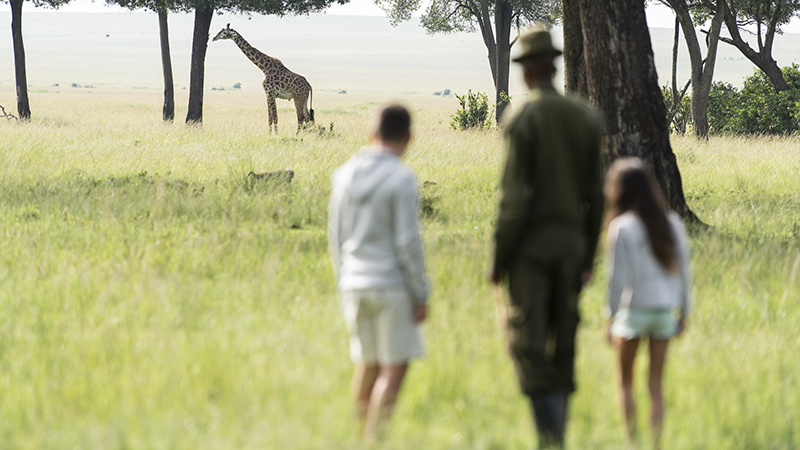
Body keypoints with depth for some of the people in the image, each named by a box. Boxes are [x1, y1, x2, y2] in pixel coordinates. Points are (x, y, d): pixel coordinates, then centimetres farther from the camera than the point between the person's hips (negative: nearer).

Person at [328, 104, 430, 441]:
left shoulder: (345, 174, 5)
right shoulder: (402, 180, -12)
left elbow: (336, 235, 10)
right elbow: (408, 243, -13)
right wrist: (421, 296, -7)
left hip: (354, 285, 6)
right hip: (392, 286, -6)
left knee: (367, 364, 14)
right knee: (394, 368, -2)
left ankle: (364, 435, 18)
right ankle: (374, 440, -9)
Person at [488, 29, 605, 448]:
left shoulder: (523, 119, -13)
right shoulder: (587, 117, 5)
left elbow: (514, 196, -15)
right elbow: (595, 194, 7)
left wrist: (499, 258, -8)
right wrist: (588, 255, 15)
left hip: (530, 243, -6)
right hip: (571, 242, 6)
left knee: (528, 343, -5)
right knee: (562, 343, 12)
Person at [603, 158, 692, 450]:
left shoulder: (622, 227, -11)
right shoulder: (672, 224, 4)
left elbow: (617, 277, -11)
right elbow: (683, 271, 7)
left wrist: (611, 317, -4)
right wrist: (684, 312, 15)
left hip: (633, 308, -4)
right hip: (665, 309, 4)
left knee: (626, 382, 11)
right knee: (655, 384, 9)